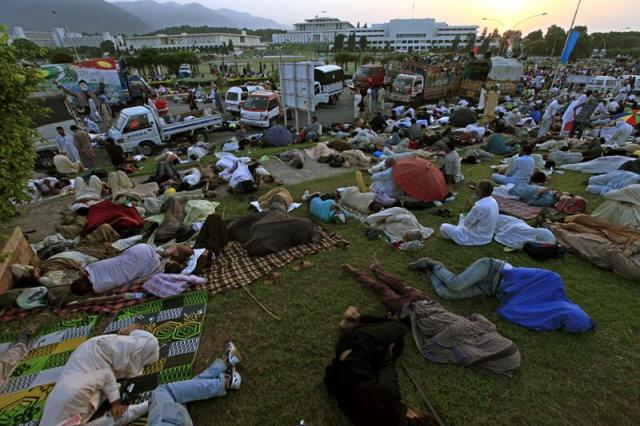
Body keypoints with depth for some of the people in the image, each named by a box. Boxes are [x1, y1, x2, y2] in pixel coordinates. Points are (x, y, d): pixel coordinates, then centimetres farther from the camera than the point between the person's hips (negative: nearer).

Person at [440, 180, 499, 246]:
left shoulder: (479, 207, -33)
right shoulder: (493, 201, -4)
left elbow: (466, 223, -19)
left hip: (477, 238, -9)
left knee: (443, 227, -5)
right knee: (463, 216, 29)